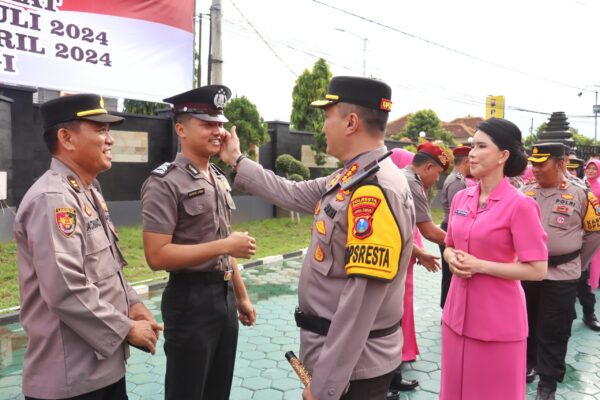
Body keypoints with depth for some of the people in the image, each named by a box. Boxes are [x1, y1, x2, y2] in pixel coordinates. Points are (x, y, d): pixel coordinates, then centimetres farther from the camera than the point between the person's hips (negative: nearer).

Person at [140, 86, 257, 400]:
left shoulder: (220, 179, 11)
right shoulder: (165, 182, -14)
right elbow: (157, 256, -21)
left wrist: (241, 296, 16)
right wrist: (225, 245, -23)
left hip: (224, 294, 8)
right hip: (191, 299, -7)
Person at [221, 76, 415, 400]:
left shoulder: (376, 192, -27)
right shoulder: (348, 178, 2)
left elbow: (361, 301, -28)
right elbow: (294, 195, 15)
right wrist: (237, 161, 21)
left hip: (353, 365, -8)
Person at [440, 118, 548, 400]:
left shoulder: (519, 205, -15)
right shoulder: (460, 198, 3)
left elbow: (537, 270, -16)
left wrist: (479, 265, -19)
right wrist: (453, 258, -7)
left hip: (498, 319, -6)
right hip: (457, 312, 6)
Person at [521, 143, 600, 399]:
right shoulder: (526, 193, 3)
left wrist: (576, 262, 5)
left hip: (560, 276, -3)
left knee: (553, 332, 6)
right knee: (527, 324, 17)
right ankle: (529, 363, 38)